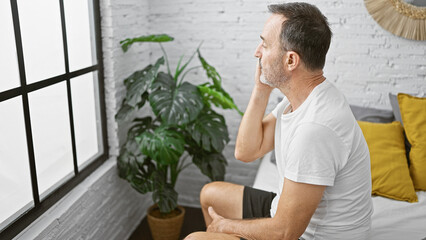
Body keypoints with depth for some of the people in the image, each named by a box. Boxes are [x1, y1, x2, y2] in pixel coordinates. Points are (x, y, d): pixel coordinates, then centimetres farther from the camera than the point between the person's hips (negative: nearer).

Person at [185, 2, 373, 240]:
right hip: (291, 213, 9)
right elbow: (246, 152, 1)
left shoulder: (316, 127, -34)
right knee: (211, 193, 19)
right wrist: (261, 90, -10)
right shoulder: (301, 96, -4)